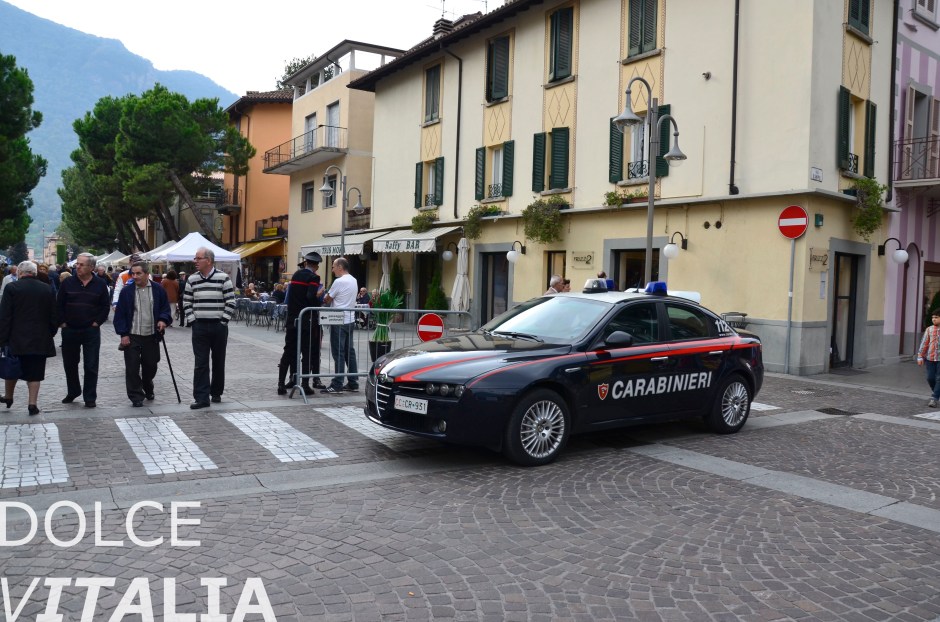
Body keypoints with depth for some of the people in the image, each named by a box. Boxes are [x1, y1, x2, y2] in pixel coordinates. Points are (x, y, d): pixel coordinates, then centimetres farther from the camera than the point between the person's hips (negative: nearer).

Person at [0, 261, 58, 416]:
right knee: (35, 372, 5)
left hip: (16, 339, -1)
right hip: (41, 340, 2)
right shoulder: (47, 289, 1)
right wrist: (50, 334, 14)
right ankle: (32, 403, 3)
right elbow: (53, 316, 5)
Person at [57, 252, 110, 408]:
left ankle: (90, 397, 8)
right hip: (69, 331, 2)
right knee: (70, 364, 13)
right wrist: (62, 323, -2)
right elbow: (59, 305, 5)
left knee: (91, 366, 0)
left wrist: (97, 322, -5)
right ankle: (73, 391, 30)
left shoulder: (100, 285, -1)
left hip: (91, 331, -2)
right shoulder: (67, 283, 1)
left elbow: (105, 307, 3)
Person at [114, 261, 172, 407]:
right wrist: (123, 334, -6)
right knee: (132, 368, -3)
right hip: (132, 337, -1)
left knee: (151, 366, 12)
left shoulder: (158, 290, 2)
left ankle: (148, 389, 38)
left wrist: (163, 320, -12)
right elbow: (120, 314, 1)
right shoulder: (126, 291, -1)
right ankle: (136, 397, 6)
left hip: (152, 336, 1)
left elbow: (166, 309, 9)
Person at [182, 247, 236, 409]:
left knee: (218, 361, 9)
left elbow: (231, 302, -5)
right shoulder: (192, 279, 6)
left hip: (219, 327, -2)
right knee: (201, 363, -2)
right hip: (199, 327, 2)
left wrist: (223, 321, -8)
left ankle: (216, 393, 24)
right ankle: (201, 397, -2)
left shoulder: (223, 278, -5)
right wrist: (192, 320, 2)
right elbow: (186, 302, 11)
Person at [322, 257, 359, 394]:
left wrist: (324, 297, 14)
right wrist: (329, 298, 11)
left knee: (338, 353, -6)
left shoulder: (339, 281, -15)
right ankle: (353, 383, 15)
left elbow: (327, 300, -7)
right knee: (349, 352, 11)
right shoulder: (353, 281, 11)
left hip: (339, 322, -8)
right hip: (350, 320, 8)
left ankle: (337, 385, -4)